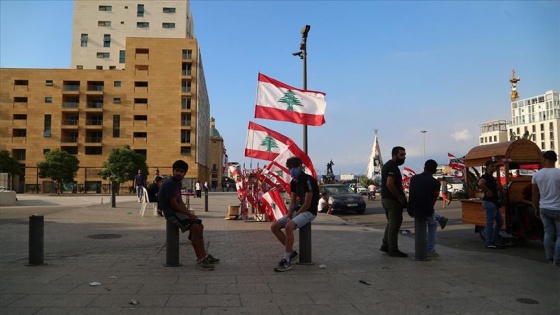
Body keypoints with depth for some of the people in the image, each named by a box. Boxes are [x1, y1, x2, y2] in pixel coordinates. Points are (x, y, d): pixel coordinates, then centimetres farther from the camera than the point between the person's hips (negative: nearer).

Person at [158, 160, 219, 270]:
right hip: (171, 212, -11)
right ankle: (199, 260, -20)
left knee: (200, 226, 12)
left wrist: (188, 212, 1)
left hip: (178, 211, 11)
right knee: (195, 227, -24)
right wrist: (188, 214, -15)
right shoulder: (169, 183, -18)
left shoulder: (178, 182, 13)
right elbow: (174, 204, -21)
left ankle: (204, 255, 19)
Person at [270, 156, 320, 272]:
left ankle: (286, 261, -28)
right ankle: (291, 252, 5)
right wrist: (289, 216, -8)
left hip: (309, 212, -9)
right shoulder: (293, 182, 10)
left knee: (289, 226, -34)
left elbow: (307, 204, -19)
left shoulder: (308, 180, -16)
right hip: (297, 210, 9)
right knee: (274, 226, -3)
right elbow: (292, 202, 10)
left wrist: (293, 217, -15)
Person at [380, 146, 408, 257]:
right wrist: (400, 197, -19)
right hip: (393, 200, -10)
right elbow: (390, 184, -28)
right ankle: (393, 250, 4)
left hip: (385, 198, 10)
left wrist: (400, 196, 15)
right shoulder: (393, 167, -17)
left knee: (391, 223, 20)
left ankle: (385, 246, 25)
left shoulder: (387, 165, 15)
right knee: (394, 225, -2)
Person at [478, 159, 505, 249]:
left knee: (500, 222, 14)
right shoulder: (485, 176, -13)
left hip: (494, 202, 10)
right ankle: (489, 243, 2)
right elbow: (480, 183, -36)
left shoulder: (492, 177, 17)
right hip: (489, 202, -10)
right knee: (490, 223, -4)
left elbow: (497, 187, 34)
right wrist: (487, 192, -26)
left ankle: (495, 241, 22)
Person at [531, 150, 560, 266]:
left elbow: (535, 194, 6)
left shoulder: (536, 175, 0)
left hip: (544, 209, 4)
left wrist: (536, 209, 17)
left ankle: (550, 259, 16)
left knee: (548, 234, 12)